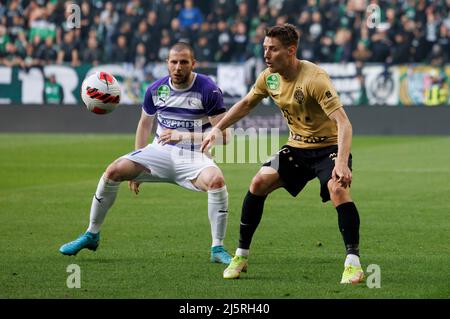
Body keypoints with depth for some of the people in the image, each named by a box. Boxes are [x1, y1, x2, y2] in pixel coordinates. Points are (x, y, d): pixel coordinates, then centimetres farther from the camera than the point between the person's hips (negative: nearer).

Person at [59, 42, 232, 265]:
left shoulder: (208, 90, -12)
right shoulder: (156, 89, 2)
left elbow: (223, 135, -14)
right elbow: (145, 124, 19)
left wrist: (183, 136, -23)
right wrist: (137, 167, 17)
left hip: (193, 156, -4)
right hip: (160, 151, 4)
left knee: (216, 180, -36)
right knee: (113, 171, -15)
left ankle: (218, 249, -22)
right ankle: (92, 235, 3)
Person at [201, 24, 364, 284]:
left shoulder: (314, 78, -27)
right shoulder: (269, 77, -5)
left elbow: (343, 122, -33)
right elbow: (247, 104, 18)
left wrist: (342, 162, -46)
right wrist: (218, 129, 13)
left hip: (328, 147, -6)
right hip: (297, 147, 6)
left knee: (338, 189, -31)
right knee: (259, 182, -9)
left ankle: (353, 264, -24)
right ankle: (241, 257, 4)